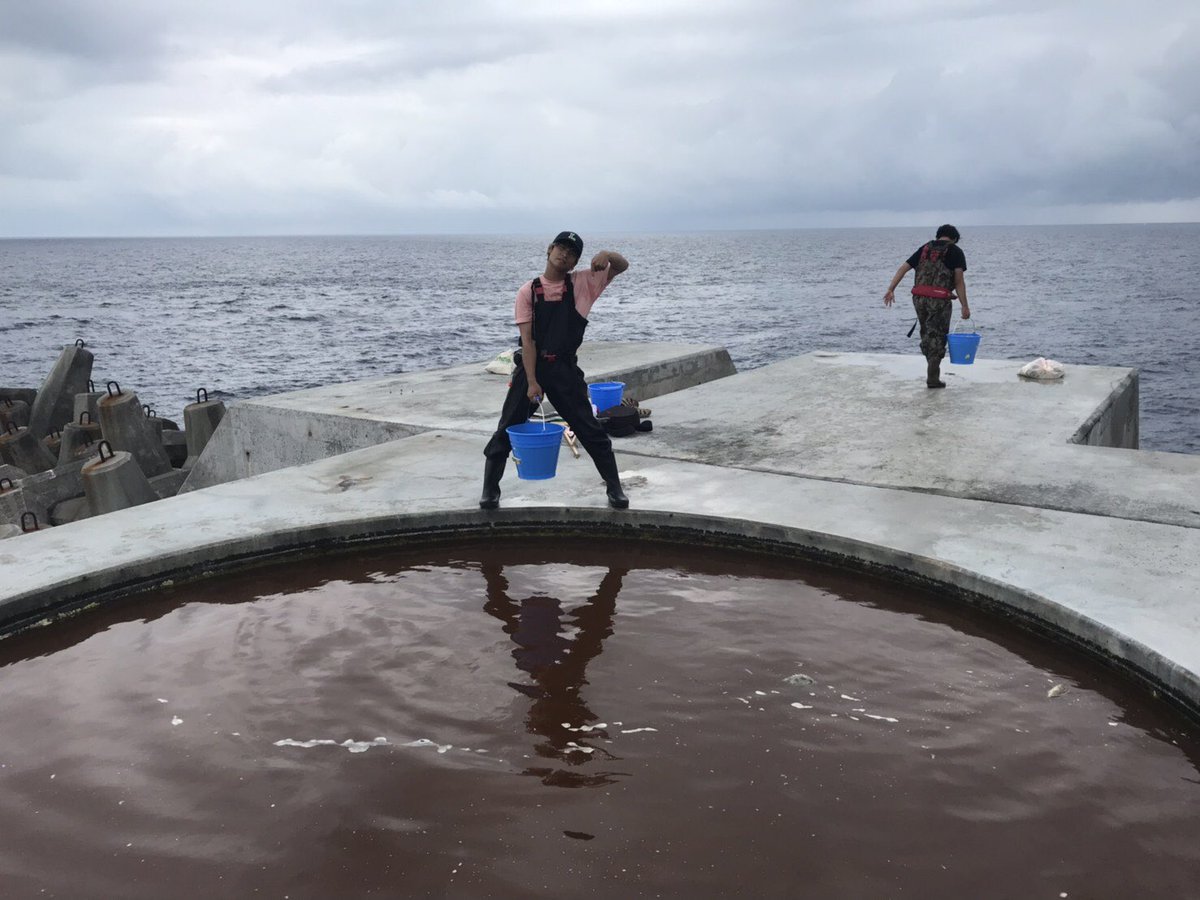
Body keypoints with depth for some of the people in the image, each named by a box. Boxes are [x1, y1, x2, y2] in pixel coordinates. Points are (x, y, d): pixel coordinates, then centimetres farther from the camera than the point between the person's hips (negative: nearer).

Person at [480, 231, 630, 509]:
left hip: (565, 368, 1)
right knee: (506, 431, 3)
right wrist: (531, 382, -16)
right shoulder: (528, 291, -2)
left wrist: (607, 254, -22)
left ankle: (615, 488, 16)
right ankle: (490, 490, 16)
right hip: (531, 365, -1)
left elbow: (622, 266, 1)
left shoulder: (581, 284, 2)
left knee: (591, 430, 4)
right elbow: (527, 339, -8)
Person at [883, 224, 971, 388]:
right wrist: (965, 306, -6)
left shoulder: (924, 249, 16)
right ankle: (932, 378, 4)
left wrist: (891, 289, 4)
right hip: (939, 300, -4)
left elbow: (903, 268, 8)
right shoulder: (955, 252, 3)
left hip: (919, 298, 4)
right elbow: (959, 280, -6)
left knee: (926, 334, 17)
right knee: (937, 337, 4)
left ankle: (932, 370, 26)